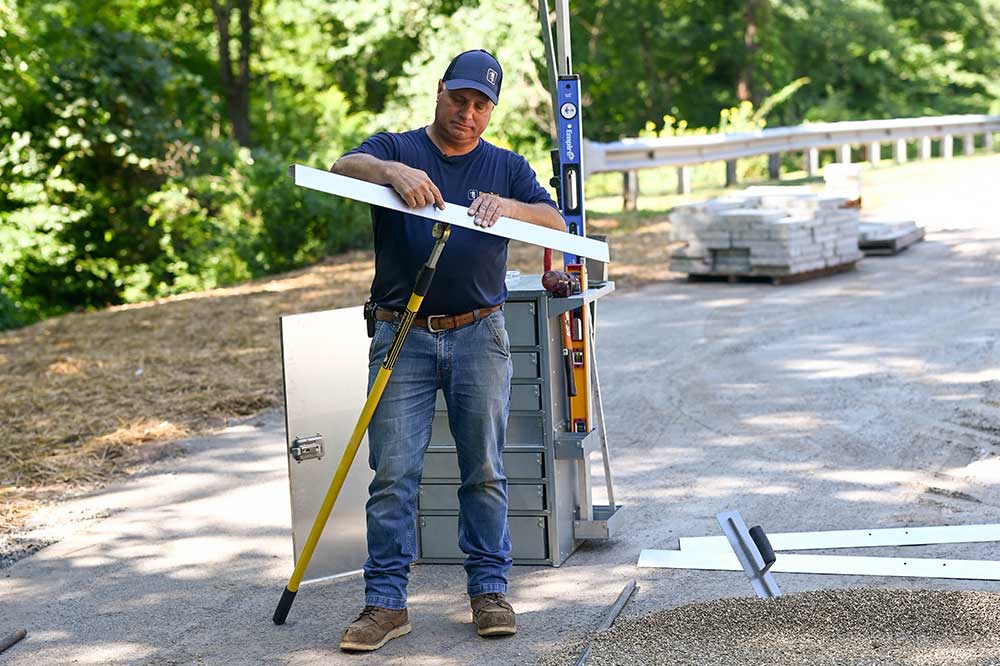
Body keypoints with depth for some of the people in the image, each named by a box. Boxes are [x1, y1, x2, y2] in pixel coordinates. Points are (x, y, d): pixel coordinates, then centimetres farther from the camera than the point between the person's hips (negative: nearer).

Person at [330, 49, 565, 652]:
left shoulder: (507, 168, 12)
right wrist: (392, 171, -34)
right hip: (401, 337, -1)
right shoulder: (396, 149, 8)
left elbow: (557, 221, -2)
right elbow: (343, 167, -13)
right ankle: (386, 602, 1)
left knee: (485, 472, 5)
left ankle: (490, 591, 14)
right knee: (393, 476, -3)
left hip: (480, 336, 2)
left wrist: (509, 208, -23)